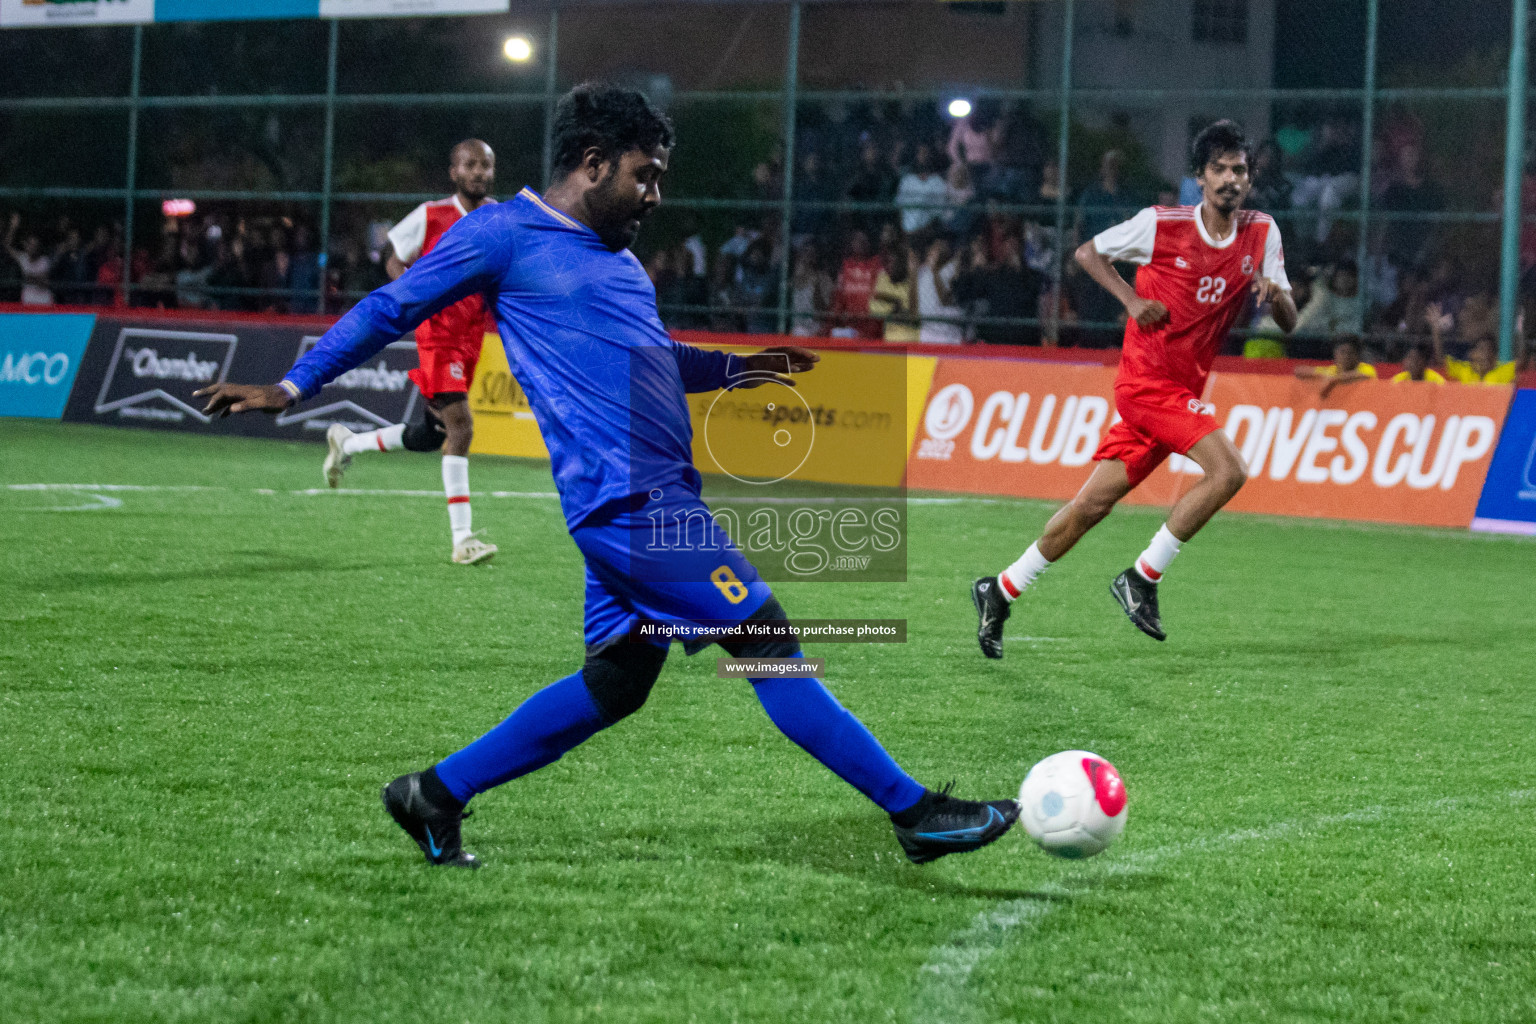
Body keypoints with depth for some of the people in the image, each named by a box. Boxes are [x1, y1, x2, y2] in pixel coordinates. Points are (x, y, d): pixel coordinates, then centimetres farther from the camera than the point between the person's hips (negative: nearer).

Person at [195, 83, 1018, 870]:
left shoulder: (615, 256, 23)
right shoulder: (507, 233, -2)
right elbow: (392, 309, 3)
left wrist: (738, 368, 23)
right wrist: (294, 386, 3)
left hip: (658, 496, 10)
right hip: (628, 499, -10)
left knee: (615, 682, 11)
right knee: (767, 642, -8)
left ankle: (436, 794, 20)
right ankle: (912, 810, -4)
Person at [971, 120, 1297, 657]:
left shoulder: (1262, 233, 4)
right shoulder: (1162, 224, -9)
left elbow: (1289, 323, 5)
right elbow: (1087, 253, 4)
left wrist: (1276, 294, -18)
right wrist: (1132, 299, -10)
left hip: (1183, 389, 5)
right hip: (1147, 378, -5)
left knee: (1093, 503, 4)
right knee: (1228, 469, -23)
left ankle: (1000, 591, 17)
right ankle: (1142, 579, -12)